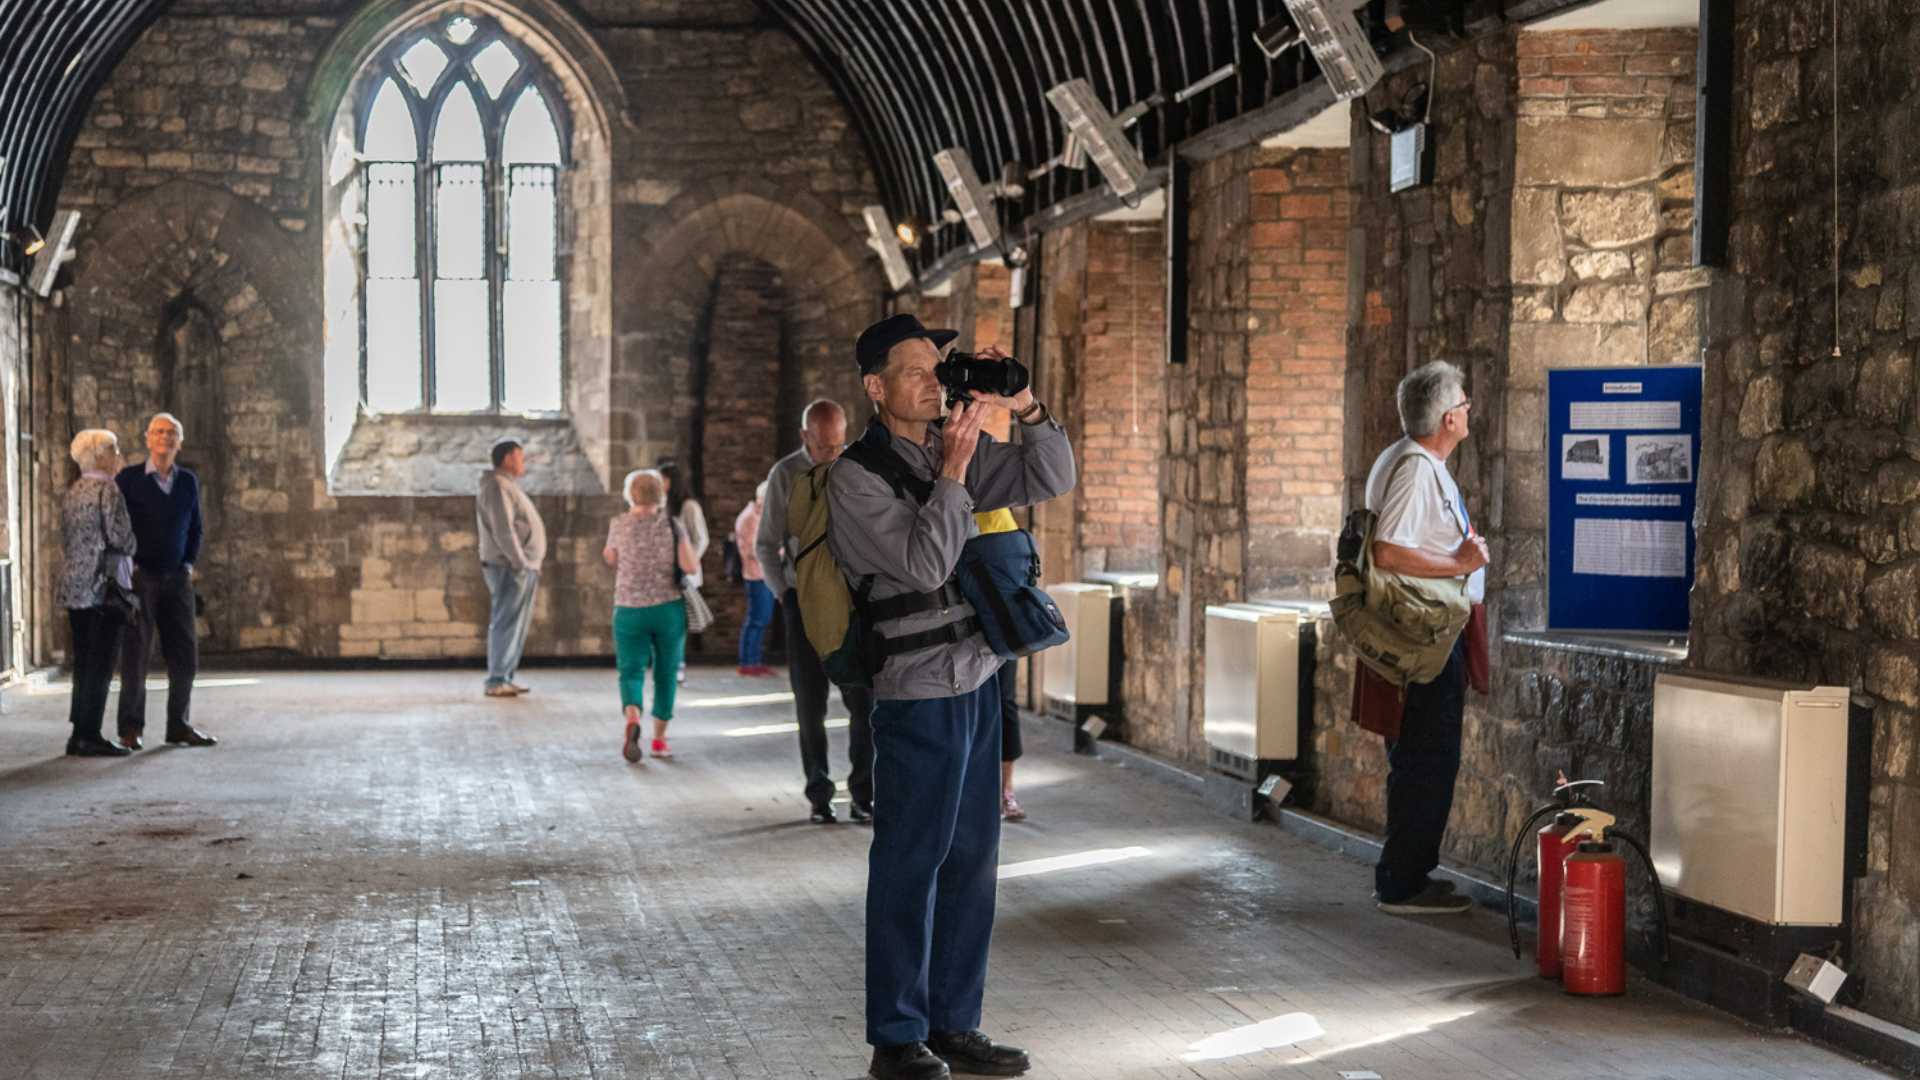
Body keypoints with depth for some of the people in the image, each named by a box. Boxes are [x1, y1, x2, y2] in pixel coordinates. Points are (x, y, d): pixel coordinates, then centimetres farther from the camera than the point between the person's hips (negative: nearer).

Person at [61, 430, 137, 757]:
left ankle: (79, 734, 12)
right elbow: (122, 537, -15)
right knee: (101, 663, -4)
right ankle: (90, 736, -5)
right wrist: (130, 552, 5)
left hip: (73, 584, 8)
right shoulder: (108, 489, -11)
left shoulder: (72, 493, 14)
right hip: (104, 583, -8)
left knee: (84, 662, 11)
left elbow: (66, 538, 17)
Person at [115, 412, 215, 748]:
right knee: (135, 653, 0)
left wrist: (189, 563, 7)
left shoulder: (188, 481, 10)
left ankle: (179, 726, 13)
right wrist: (127, 565, -7)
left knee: (185, 654, 4)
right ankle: (131, 727, 7)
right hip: (139, 578, -4)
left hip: (177, 578, 4)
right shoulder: (128, 478, -2)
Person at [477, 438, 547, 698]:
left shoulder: (509, 486, 20)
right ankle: (495, 682, -6)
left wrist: (531, 564, 15)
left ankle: (506, 677, 17)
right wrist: (520, 562, -17)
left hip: (524, 567, 10)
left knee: (518, 625, 12)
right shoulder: (498, 487, -12)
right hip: (510, 568, -10)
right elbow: (503, 531, -20)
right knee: (506, 623, -8)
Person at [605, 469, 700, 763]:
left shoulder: (620, 525, -2)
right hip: (668, 607, 0)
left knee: (631, 671, 0)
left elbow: (611, 560, 15)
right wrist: (689, 552, 9)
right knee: (665, 674, 14)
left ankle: (632, 719, -30)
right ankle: (659, 739, 18)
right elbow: (691, 567, -12)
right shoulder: (671, 526, -4)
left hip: (629, 610, 0)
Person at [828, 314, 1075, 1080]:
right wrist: (954, 471, -19)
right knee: (910, 866, 0)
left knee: (971, 861, 12)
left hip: (978, 680, 7)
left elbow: (1053, 480, 8)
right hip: (918, 693, -7)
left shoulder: (956, 446, 9)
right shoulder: (857, 476, -10)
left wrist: (1025, 406, -6)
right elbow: (924, 564, -19)